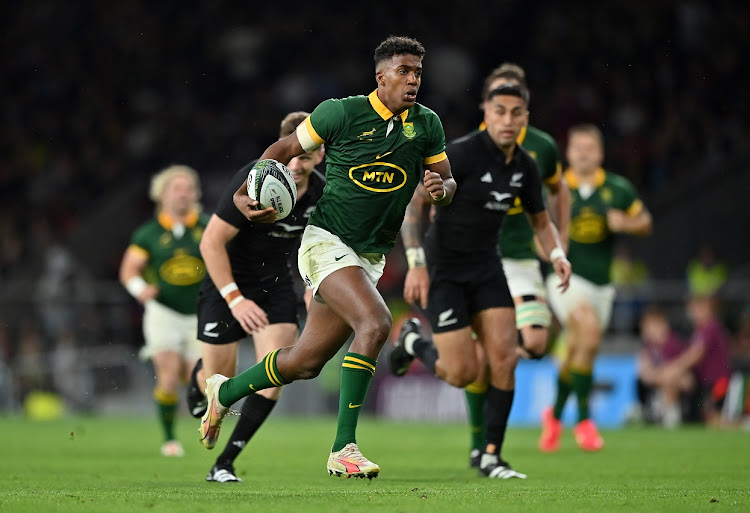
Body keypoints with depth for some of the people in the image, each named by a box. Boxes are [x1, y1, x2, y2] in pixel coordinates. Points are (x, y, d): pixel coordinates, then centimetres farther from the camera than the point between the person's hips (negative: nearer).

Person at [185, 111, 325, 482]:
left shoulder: (322, 191, -9)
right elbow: (211, 243, -22)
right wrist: (235, 299, -24)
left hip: (275, 283, 4)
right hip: (227, 283, -4)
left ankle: (224, 465, -5)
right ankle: (199, 377, 44)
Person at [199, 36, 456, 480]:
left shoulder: (427, 125, 3)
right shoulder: (342, 113, -10)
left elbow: (447, 182, 12)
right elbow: (286, 148, 2)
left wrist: (442, 187, -13)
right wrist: (245, 194, -11)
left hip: (371, 258, 6)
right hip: (327, 241, -6)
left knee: (306, 363, 10)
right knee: (376, 323, -30)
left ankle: (225, 392, 37)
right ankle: (343, 448, -27)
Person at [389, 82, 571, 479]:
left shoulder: (525, 167, 2)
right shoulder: (461, 154, -18)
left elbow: (541, 222, 17)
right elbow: (411, 202, -17)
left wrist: (557, 255, -4)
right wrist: (416, 264, -24)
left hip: (486, 268, 6)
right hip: (444, 270, -6)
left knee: (504, 359, -10)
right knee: (462, 373, -9)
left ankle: (492, 456, 2)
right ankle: (413, 340, 23)